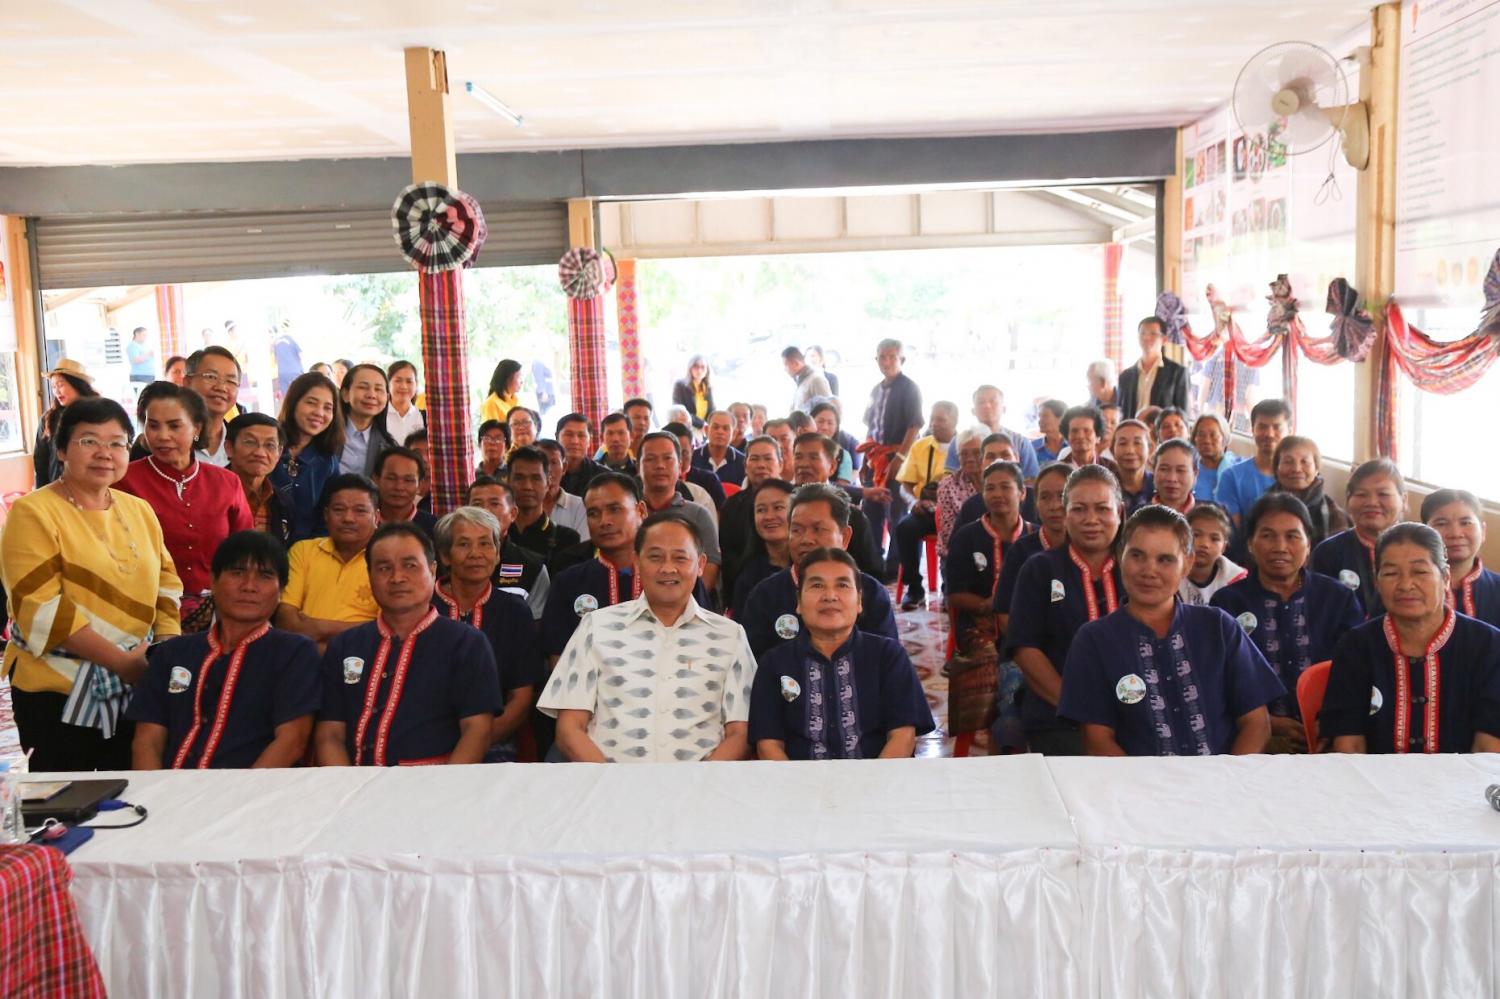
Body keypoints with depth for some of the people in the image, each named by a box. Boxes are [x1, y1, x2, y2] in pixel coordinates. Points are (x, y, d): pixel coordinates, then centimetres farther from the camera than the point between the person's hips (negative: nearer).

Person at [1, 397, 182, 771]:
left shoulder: (139, 510, 10)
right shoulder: (33, 513, -8)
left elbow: (167, 586, 13)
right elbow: (41, 609, -16)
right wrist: (123, 661, -17)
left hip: (135, 685, 5)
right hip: (59, 689, -5)